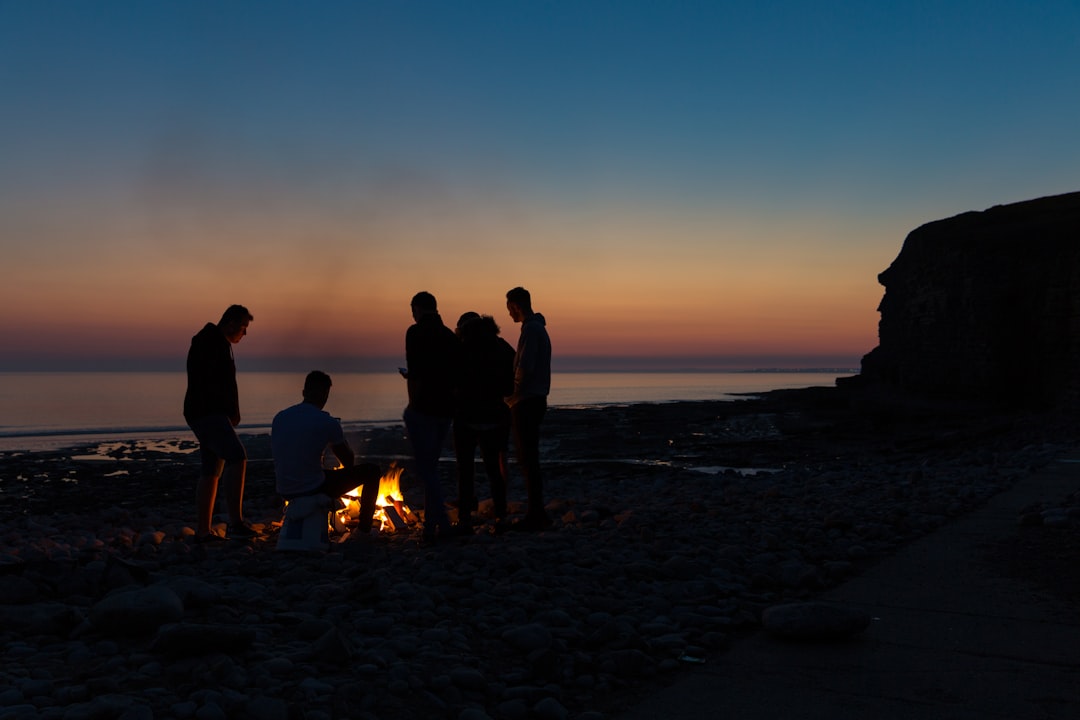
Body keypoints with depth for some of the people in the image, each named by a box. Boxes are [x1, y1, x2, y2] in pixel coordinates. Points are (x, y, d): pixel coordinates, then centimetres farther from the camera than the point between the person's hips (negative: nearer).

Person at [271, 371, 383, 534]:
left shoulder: (279, 417, 3)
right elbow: (349, 463, -1)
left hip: (284, 491, 7)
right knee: (372, 470, 8)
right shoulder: (327, 422, -13)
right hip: (314, 489, -6)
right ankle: (364, 528, 18)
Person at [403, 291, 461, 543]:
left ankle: (443, 525, -8)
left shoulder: (416, 332, -8)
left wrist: (413, 404, -11)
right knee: (430, 466, 17)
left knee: (426, 469, -3)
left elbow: (415, 373, -17)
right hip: (445, 408, 8)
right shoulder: (450, 335, 13)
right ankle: (431, 526, 21)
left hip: (423, 408, -7)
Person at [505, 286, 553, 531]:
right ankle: (537, 513, 18)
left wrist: (513, 397, -10)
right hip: (536, 400, 10)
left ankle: (535, 515, -3)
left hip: (526, 402, -10)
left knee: (529, 460, -6)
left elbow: (525, 368, -22)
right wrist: (515, 396, 14)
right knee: (528, 459, 14)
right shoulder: (539, 327, 17)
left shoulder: (530, 329, -14)